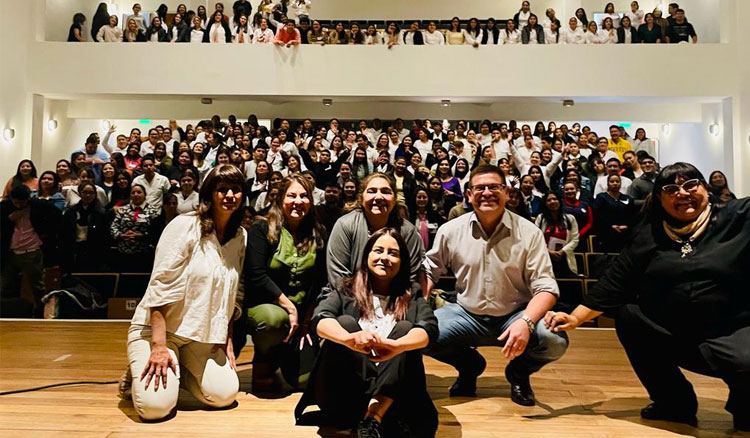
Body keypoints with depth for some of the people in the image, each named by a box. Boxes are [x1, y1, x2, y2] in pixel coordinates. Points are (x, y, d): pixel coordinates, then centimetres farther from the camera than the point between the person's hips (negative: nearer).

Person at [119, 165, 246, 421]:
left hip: (203, 335, 5)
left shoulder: (241, 237, 3)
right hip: (157, 326, -5)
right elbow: (160, 287, -18)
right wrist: (159, 346, -22)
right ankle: (139, 375, 14)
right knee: (156, 405, -20)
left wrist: (227, 339, 1)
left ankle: (180, 372, 17)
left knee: (225, 395, -11)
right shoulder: (184, 226, -14)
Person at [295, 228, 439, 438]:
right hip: (343, 397, 0)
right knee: (345, 321, -19)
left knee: (405, 327, -18)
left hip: (394, 396, 1)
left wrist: (395, 346, -33)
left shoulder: (412, 300, 12)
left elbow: (429, 328, -10)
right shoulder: (343, 294, 10)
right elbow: (319, 319, -11)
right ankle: (385, 421, -26)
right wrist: (350, 339, -35)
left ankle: (374, 419, -32)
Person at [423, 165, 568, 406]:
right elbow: (429, 270, 10)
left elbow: (545, 287, -12)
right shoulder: (450, 230, -3)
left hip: (515, 316, -1)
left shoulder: (530, 233, -8)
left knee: (555, 341, -30)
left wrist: (526, 321, -31)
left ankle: (519, 372, 10)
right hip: (466, 314, 1)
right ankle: (469, 364, 12)